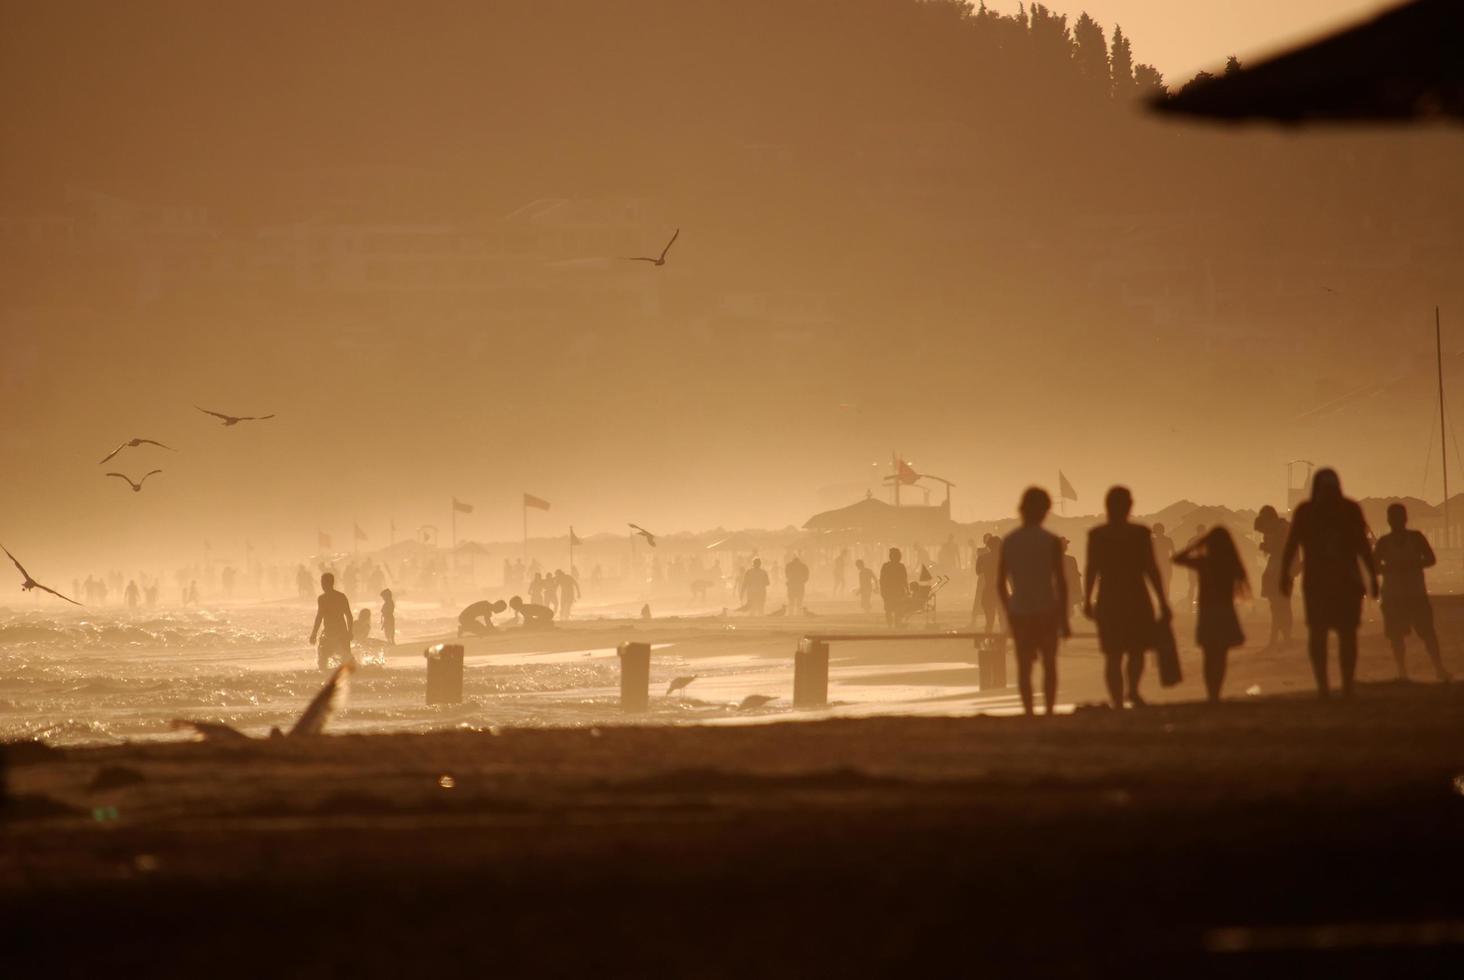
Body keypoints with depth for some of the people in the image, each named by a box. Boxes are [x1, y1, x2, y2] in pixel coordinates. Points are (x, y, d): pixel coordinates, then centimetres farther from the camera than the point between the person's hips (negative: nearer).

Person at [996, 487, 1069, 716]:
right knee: (1049, 664, 12)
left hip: (1018, 611, 2)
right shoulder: (1051, 542, -7)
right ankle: (1049, 711, 5)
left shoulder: (1007, 542, 2)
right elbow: (1060, 582, -8)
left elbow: (1000, 583, 4)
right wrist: (1064, 618, -2)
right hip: (1046, 611, -2)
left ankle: (1029, 713, -3)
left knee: (1024, 667, 5)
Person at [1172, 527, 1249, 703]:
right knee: (1221, 658, 8)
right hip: (1226, 615, 1)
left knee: (1210, 657, 5)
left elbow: (1178, 559, 3)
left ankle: (1212, 694, -3)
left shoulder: (1203, 562, -7)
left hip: (1208, 615, -1)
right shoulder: (1231, 564, -2)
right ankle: (1215, 694, 2)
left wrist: (1197, 545, 8)